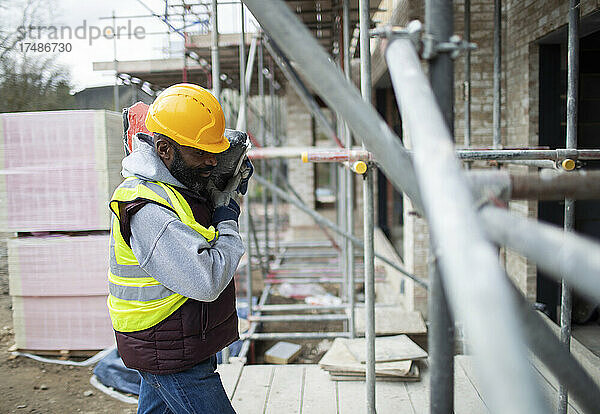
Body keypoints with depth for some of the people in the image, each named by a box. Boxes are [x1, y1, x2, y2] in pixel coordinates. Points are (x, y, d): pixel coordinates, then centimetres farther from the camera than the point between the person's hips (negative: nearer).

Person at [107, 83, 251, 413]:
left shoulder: (174, 181, 4)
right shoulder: (146, 209, -27)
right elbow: (207, 282, -31)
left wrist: (229, 191, 0)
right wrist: (227, 224, -16)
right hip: (173, 360, -10)